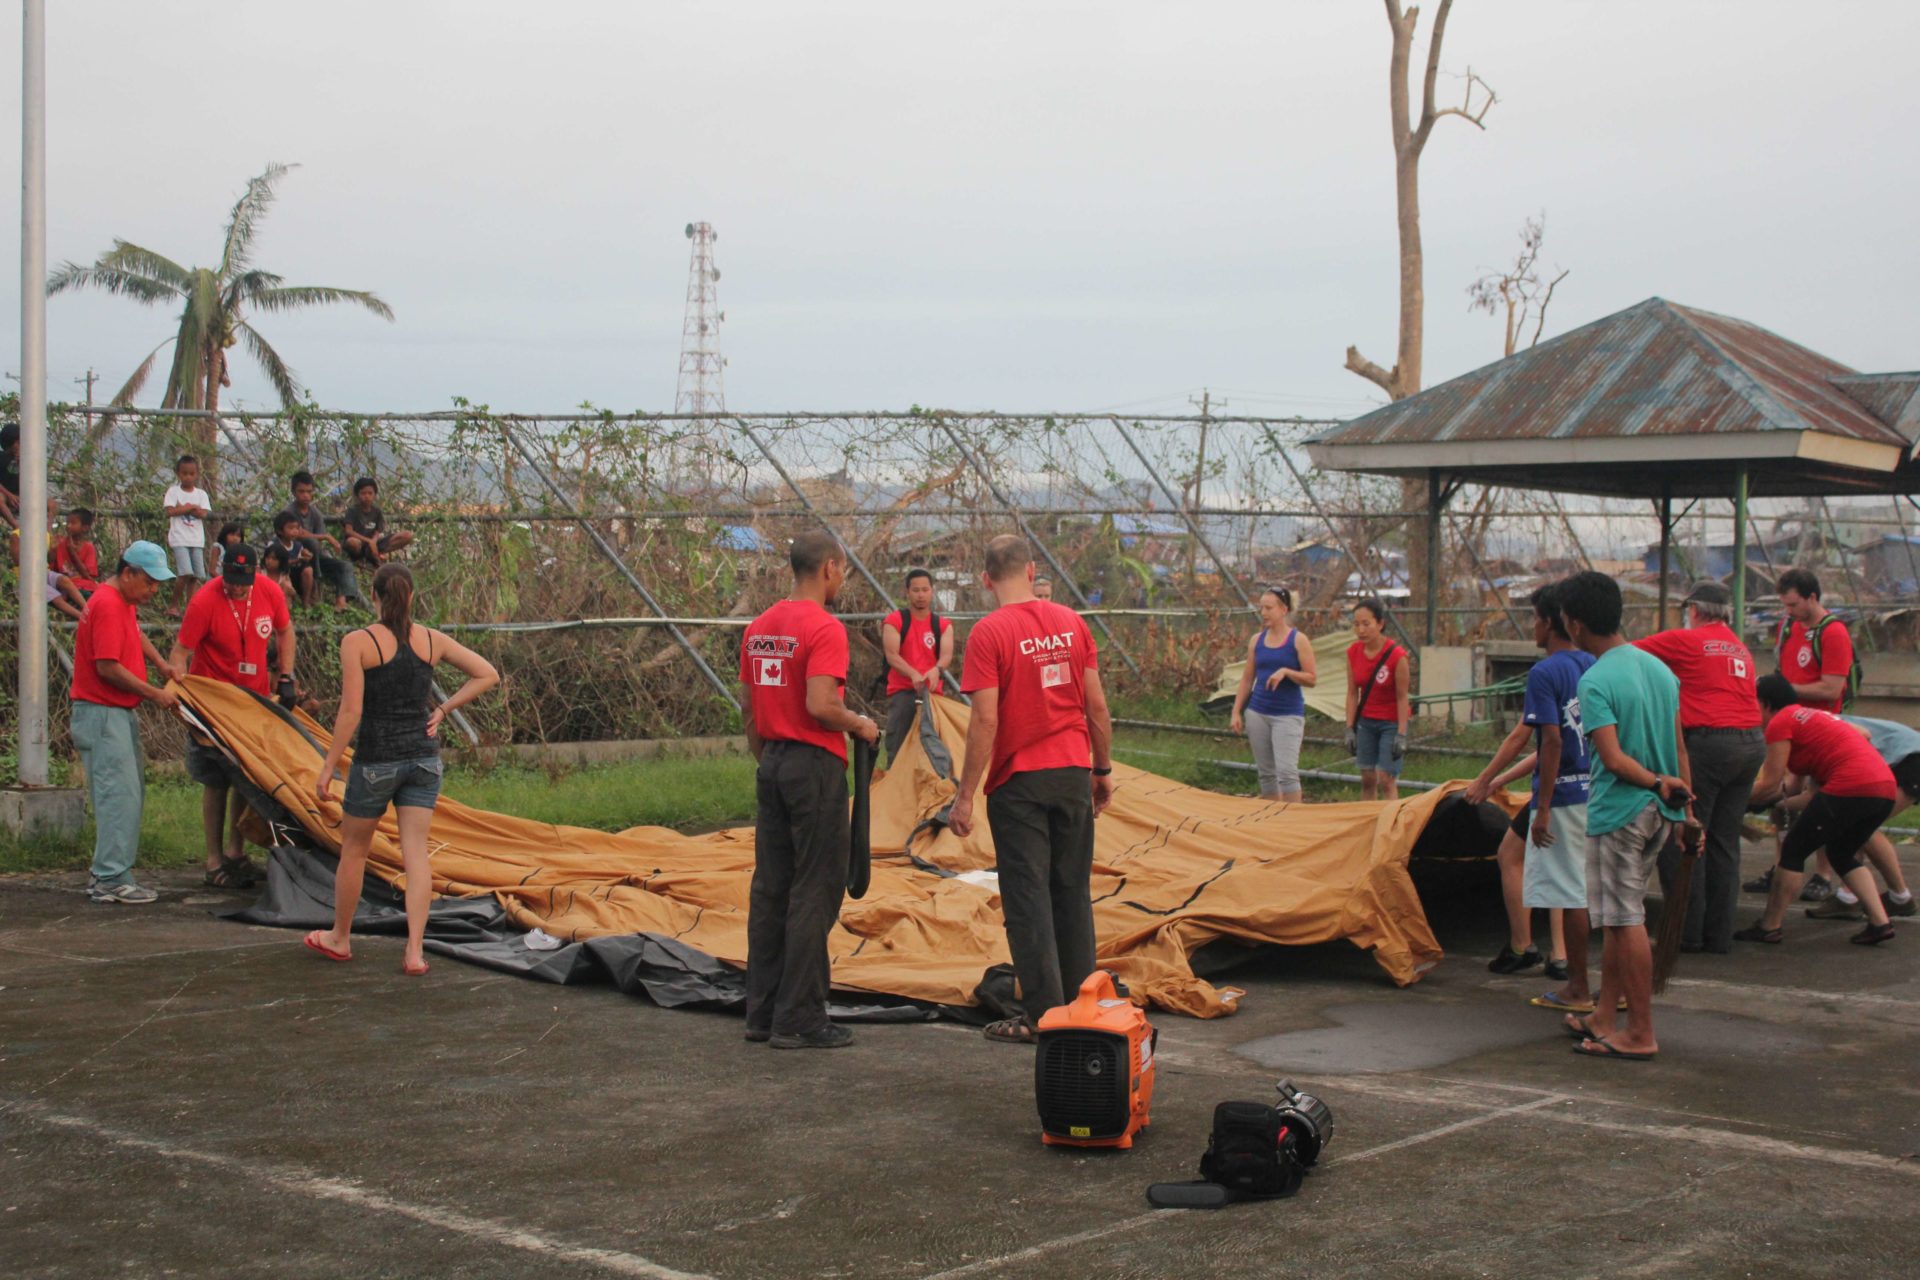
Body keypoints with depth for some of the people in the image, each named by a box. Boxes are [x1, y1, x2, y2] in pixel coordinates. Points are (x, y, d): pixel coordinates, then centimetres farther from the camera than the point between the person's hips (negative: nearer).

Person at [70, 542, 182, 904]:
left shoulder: (125, 603, 14)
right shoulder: (108, 605, -18)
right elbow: (108, 667, -23)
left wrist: (162, 666, 19)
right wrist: (154, 694, -15)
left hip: (118, 713, 11)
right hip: (101, 713, -11)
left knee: (130, 792, 11)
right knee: (120, 793, -12)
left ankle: (107, 874, 16)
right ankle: (111, 879, -10)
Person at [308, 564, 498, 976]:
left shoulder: (357, 642, -9)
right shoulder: (432, 640, 3)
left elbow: (350, 711, -14)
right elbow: (487, 675, 5)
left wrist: (328, 766, -9)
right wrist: (442, 710, 6)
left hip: (376, 758, -3)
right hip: (424, 756, 3)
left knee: (354, 849, 15)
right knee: (416, 851, 2)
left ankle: (340, 938, 29)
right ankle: (414, 951, -5)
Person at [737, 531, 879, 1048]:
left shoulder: (758, 628, 11)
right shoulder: (824, 628, -14)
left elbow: (747, 706, 14)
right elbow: (820, 705, -24)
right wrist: (860, 725, -6)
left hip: (771, 767, 8)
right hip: (816, 767, -8)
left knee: (769, 890, 12)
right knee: (814, 893, -3)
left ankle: (762, 1013, 17)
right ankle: (799, 1020, -1)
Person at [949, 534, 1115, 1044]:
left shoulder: (989, 633, -11)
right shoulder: (1072, 623, 4)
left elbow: (985, 720, -15)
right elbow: (1097, 705, 5)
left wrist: (964, 796, -11)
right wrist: (1103, 770, 16)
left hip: (1019, 782, -5)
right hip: (1073, 773, 5)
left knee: (1028, 897, 1)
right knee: (1073, 893, 14)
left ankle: (1043, 1015, 1)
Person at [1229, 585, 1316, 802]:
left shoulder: (1298, 640, -3)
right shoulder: (1257, 640, 8)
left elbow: (1312, 679, -5)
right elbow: (1247, 679, 12)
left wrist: (1286, 672, -20)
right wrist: (1236, 712, 7)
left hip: (1288, 714, -4)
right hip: (1257, 713, 5)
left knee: (1286, 771, -13)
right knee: (1266, 773, 8)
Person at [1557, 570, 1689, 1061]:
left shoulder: (1596, 681, -16)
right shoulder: (1660, 669, 9)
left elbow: (1613, 759, -22)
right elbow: (1679, 748, 11)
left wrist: (1656, 782, -10)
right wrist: (1679, 795, 15)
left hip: (1618, 812, -8)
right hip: (1658, 815, 8)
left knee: (1626, 920, -2)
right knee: (1619, 915, 18)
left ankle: (1640, 1034, 2)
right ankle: (1605, 1015, 26)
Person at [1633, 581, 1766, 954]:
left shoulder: (1686, 640, -1)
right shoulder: (1740, 649, 20)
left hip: (1708, 743, -7)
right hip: (1751, 744, 7)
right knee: (1724, 841, 12)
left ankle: (1686, 932, 0)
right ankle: (1719, 934, 15)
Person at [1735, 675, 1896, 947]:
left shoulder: (1780, 722, 0)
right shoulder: (1812, 714, 26)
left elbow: (1770, 784, -2)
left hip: (1850, 788, -9)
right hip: (1886, 788, 9)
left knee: (1794, 850, 5)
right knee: (1842, 855, 24)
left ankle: (1770, 927, 9)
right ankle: (1880, 922, 13)